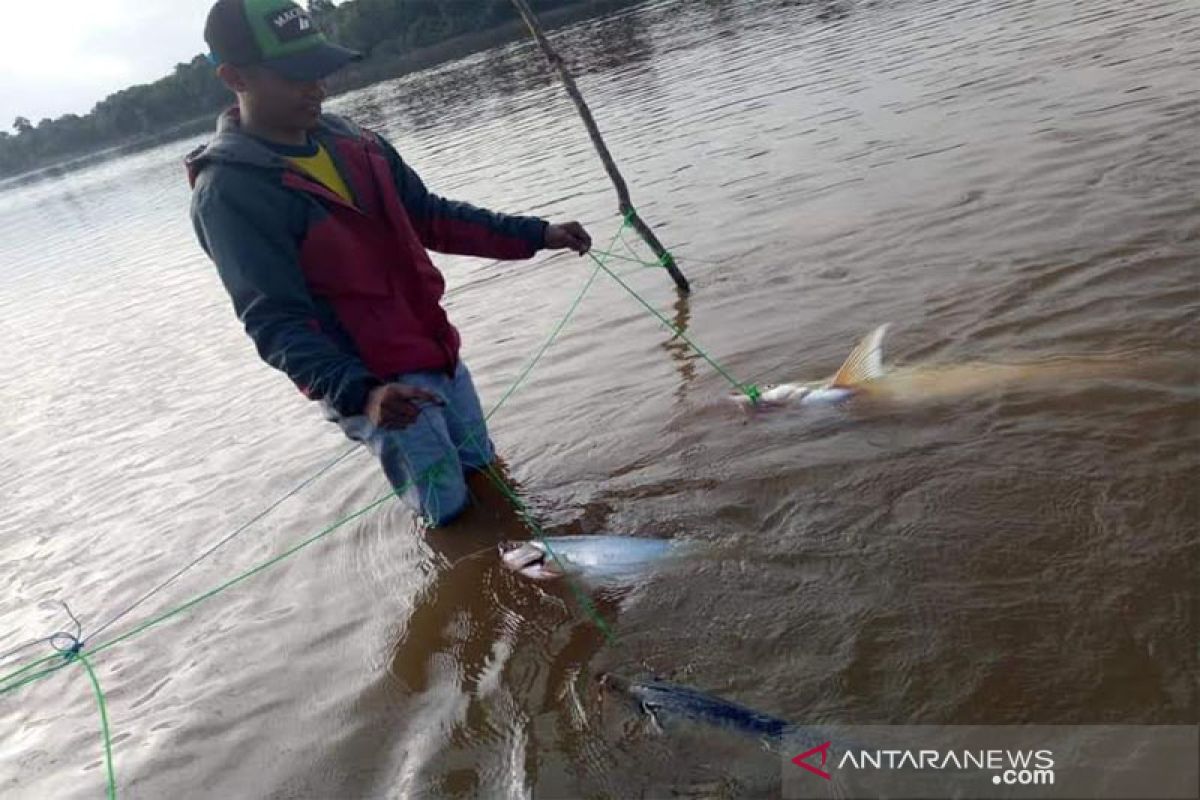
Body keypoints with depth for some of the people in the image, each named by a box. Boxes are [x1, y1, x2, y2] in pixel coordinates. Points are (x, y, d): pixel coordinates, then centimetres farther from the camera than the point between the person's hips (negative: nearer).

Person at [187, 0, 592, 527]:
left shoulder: (351, 141, 6)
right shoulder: (228, 193, -17)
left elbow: (428, 215, 13)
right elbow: (276, 321, -22)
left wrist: (536, 235, 7)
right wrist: (359, 393, -38)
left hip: (441, 356, 7)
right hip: (373, 385, -7)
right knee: (453, 515, 1)